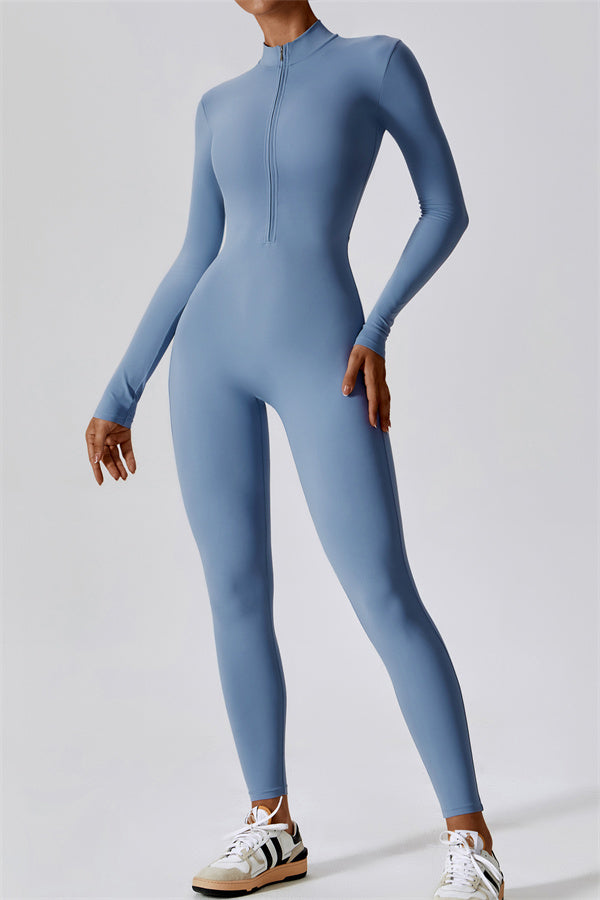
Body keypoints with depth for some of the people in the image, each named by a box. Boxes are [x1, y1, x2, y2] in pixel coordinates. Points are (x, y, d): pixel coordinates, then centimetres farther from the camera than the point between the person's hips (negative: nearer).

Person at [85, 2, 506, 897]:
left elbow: (448, 208, 4)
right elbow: (196, 264, 18)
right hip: (213, 351, 5)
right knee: (235, 593, 5)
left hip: (320, 355, -5)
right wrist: (117, 399, 13)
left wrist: (378, 330, -11)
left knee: (385, 597, -12)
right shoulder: (221, 106, 18)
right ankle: (274, 826, 19)